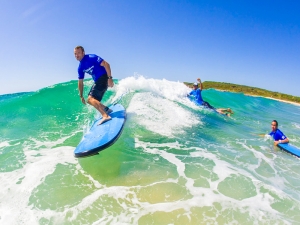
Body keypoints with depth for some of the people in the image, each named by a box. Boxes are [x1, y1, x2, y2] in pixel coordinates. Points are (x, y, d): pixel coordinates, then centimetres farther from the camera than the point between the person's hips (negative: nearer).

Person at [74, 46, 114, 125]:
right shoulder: (80, 67, 9)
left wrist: (110, 78, -26)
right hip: (97, 81, 9)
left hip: (104, 78, -9)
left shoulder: (91, 58, -12)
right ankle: (106, 109, 17)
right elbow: (80, 82, 16)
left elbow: (106, 64, -18)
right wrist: (81, 96, 16)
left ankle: (105, 116, -29)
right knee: (91, 100, 9)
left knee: (90, 99, -20)